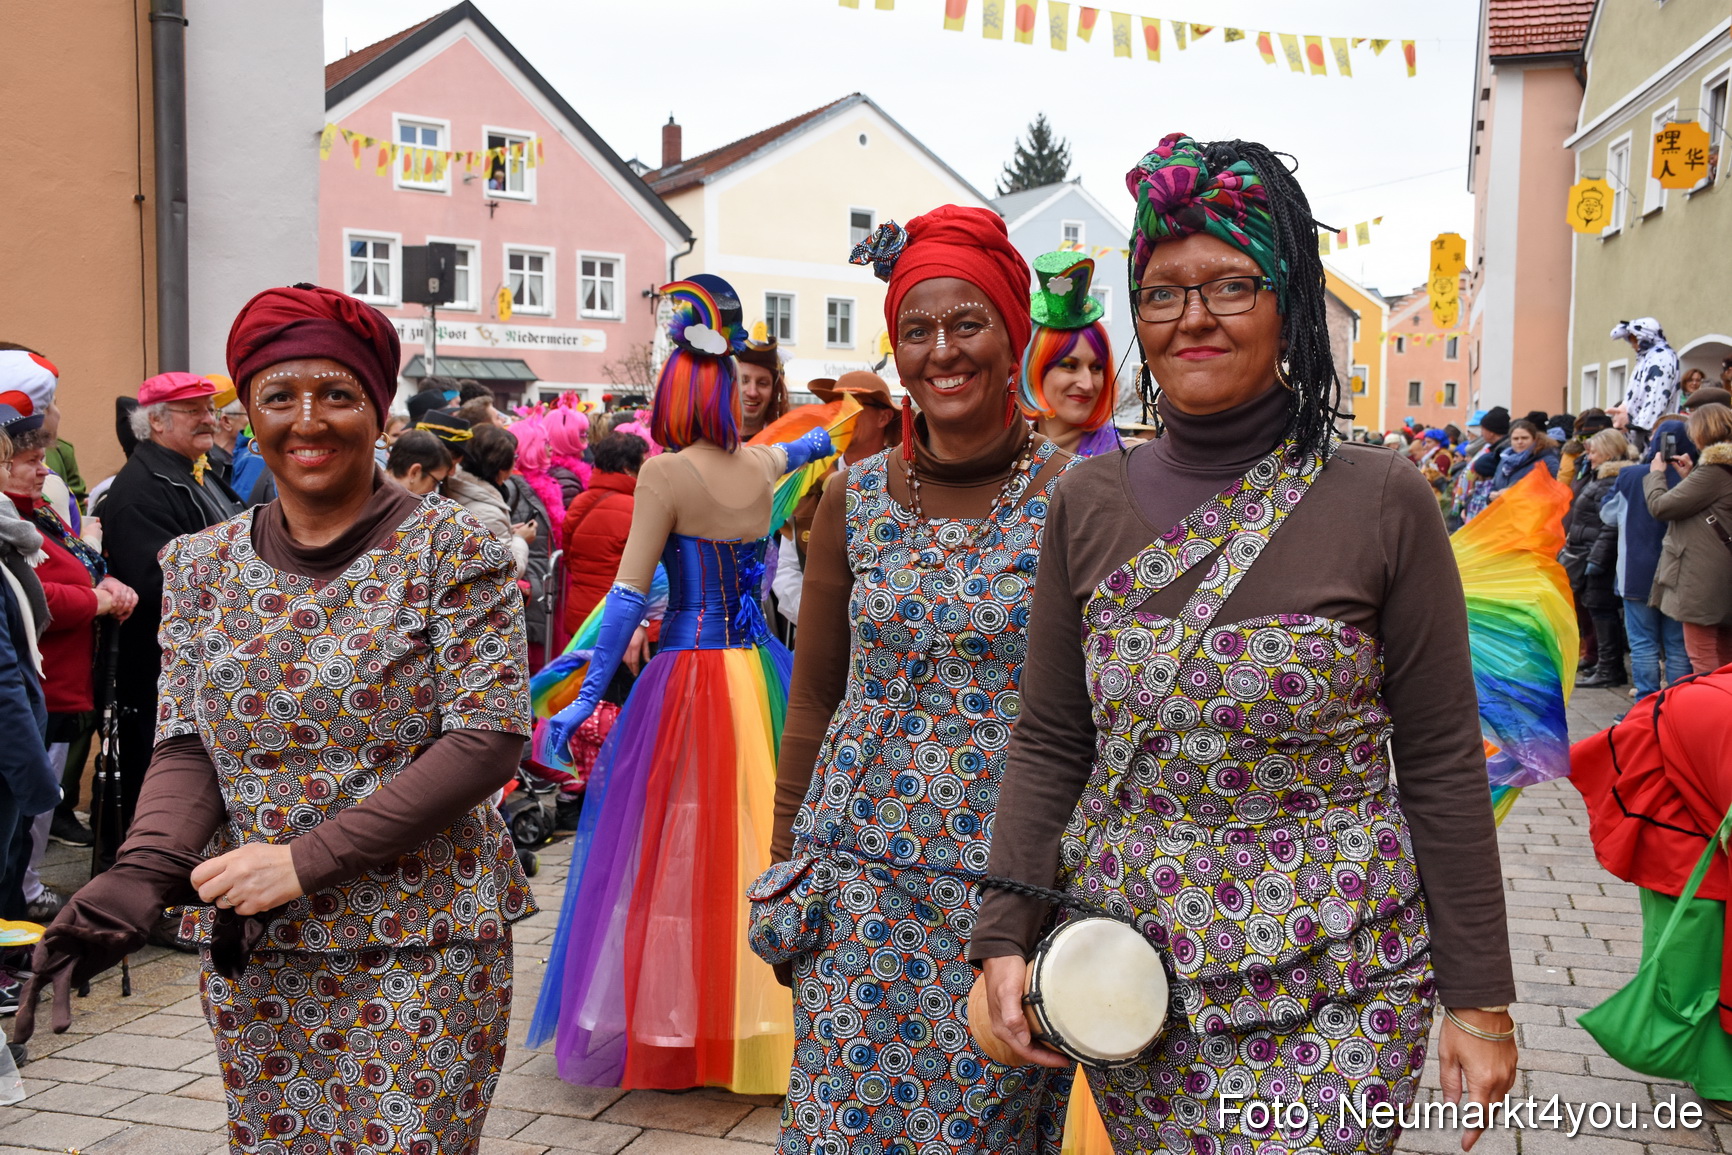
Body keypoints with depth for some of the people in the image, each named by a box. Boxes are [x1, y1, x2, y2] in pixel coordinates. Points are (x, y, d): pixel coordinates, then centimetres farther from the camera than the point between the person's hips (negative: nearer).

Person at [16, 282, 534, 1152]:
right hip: (249, 949, 4)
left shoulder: (453, 550, -7)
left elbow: (489, 741, -13)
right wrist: (144, 871, -17)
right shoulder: (202, 566, 7)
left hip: (420, 949, -4)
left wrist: (305, 860, -18)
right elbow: (186, 746, 4)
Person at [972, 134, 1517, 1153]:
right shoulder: (1090, 505, 1)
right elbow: (1049, 746, 4)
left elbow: (1442, 764, -5)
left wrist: (1480, 998, -3)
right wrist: (1006, 938, -4)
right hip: (1127, 974, 3)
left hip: (1330, 986, -2)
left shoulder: (1384, 505, -7)